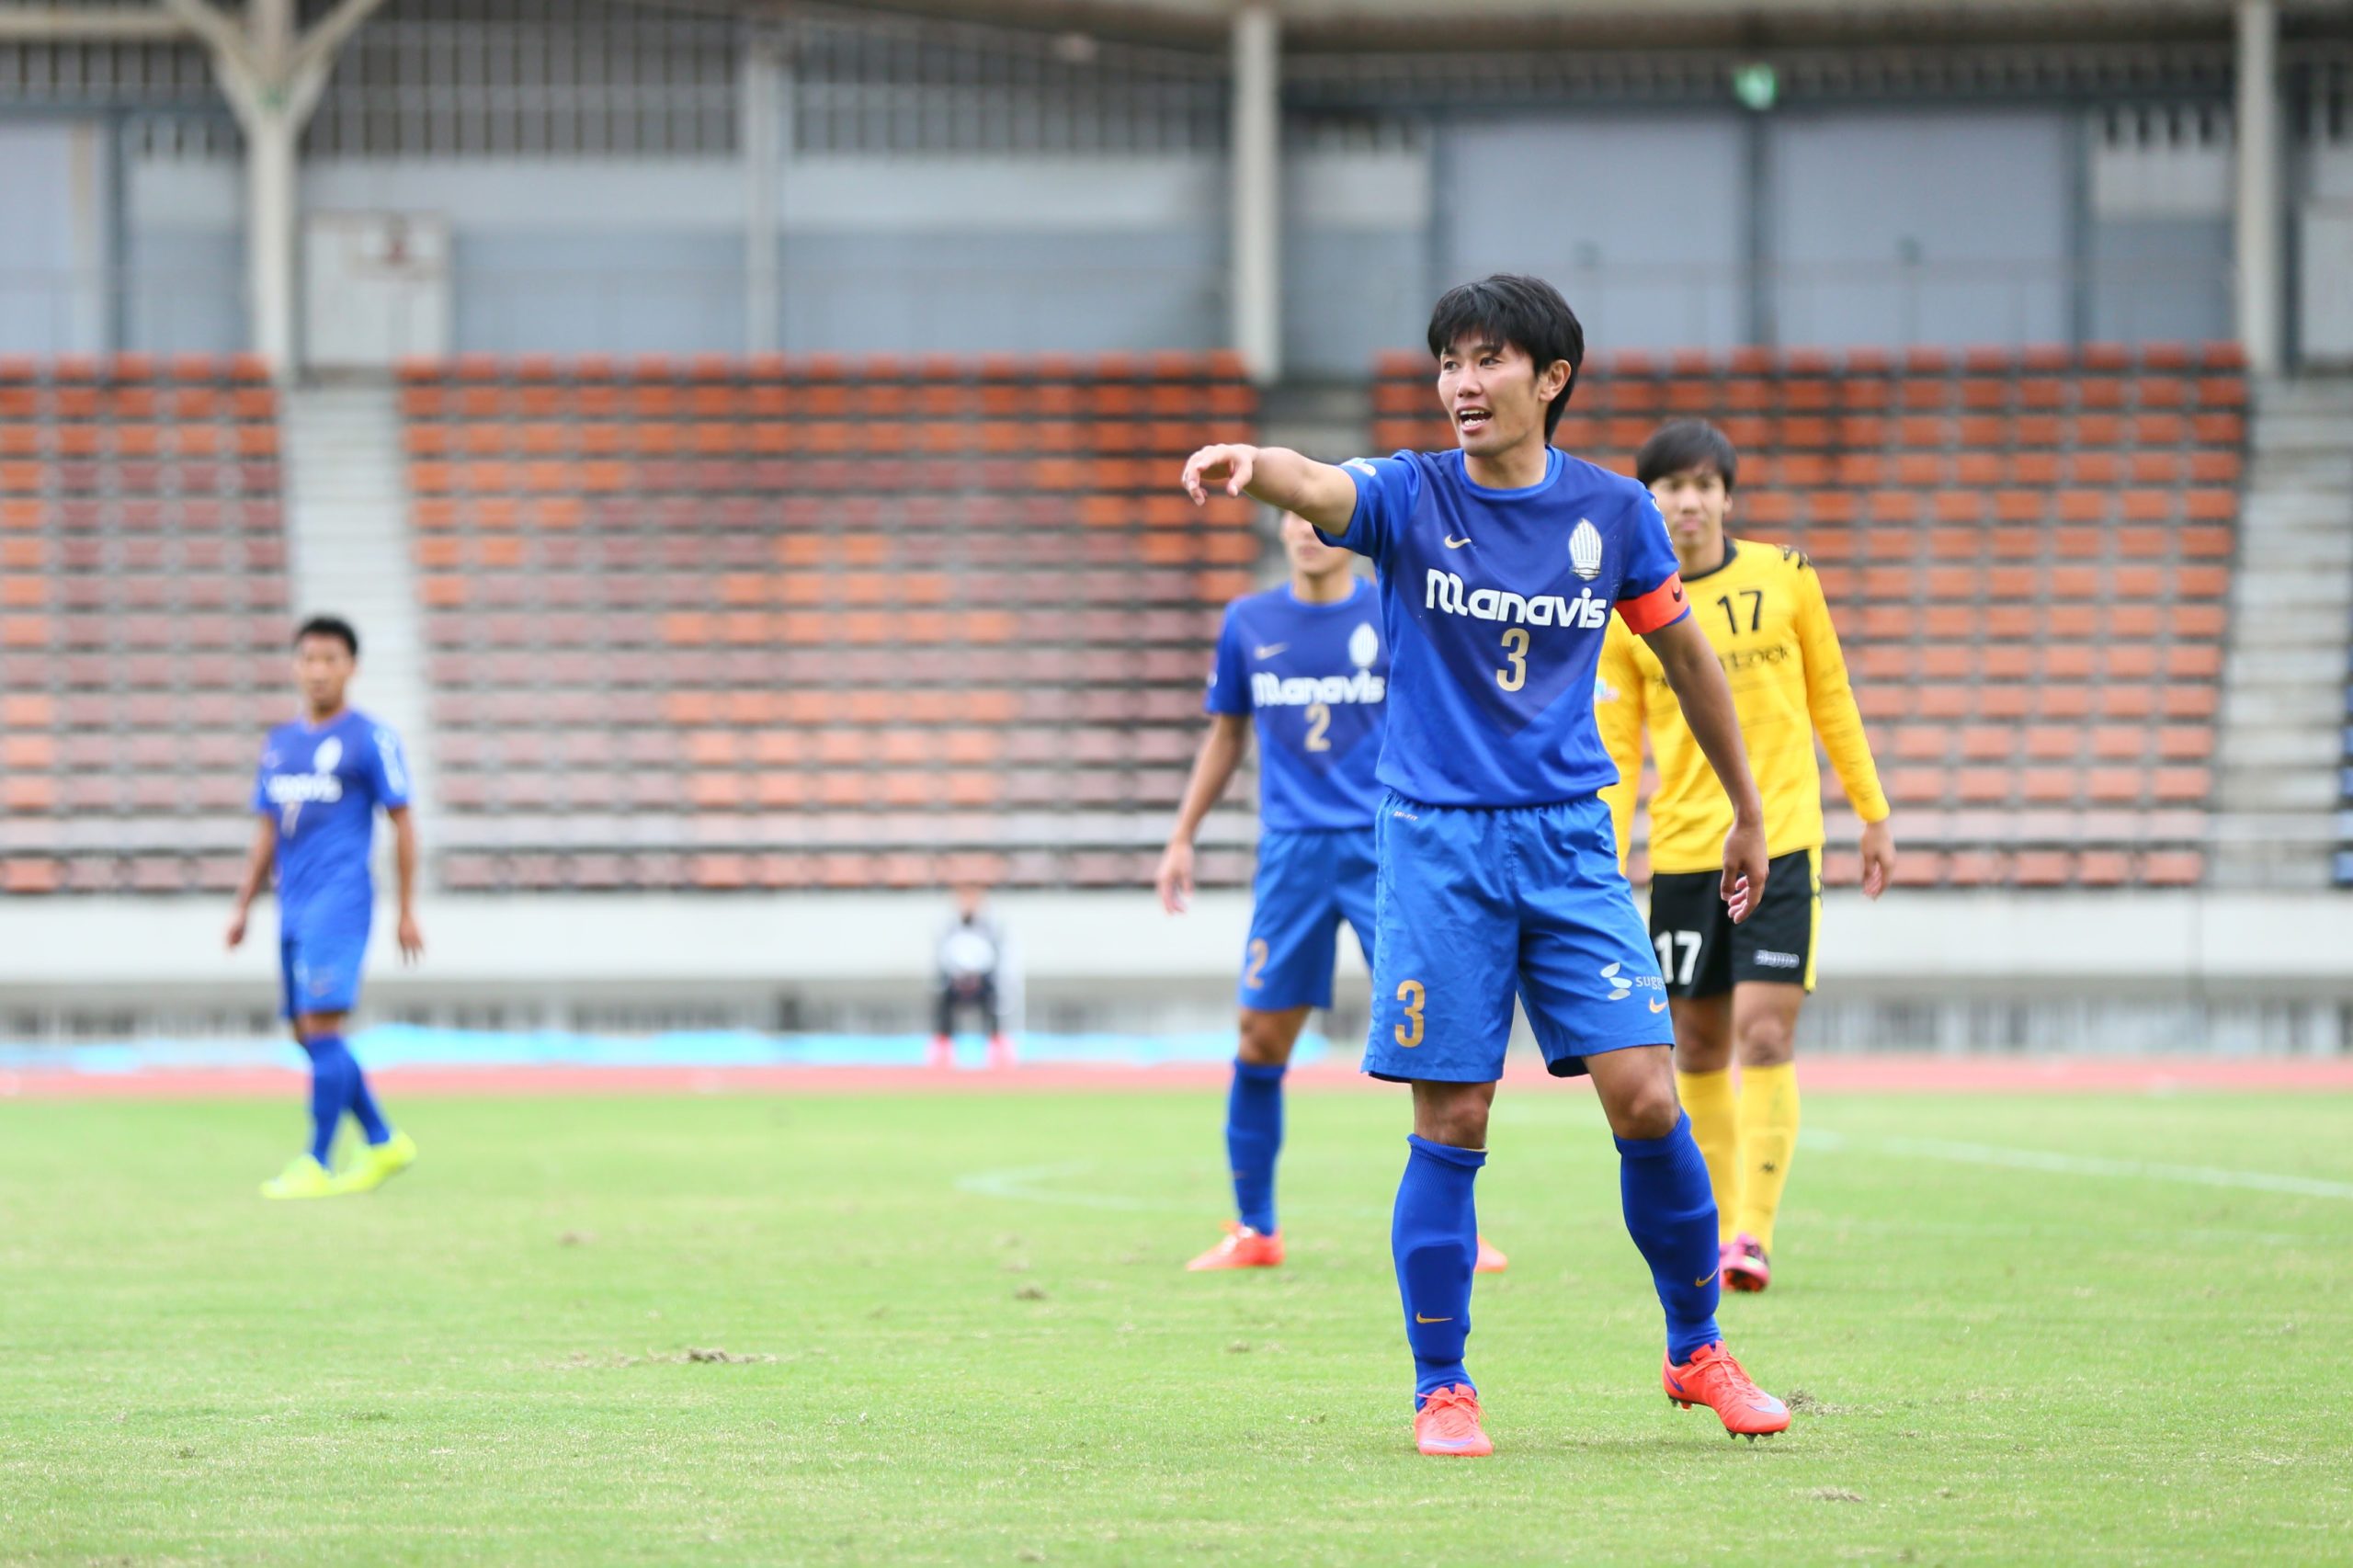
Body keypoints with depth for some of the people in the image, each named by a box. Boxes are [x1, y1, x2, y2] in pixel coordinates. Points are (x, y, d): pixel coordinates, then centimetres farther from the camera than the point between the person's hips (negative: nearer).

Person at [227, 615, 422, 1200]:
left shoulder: (371, 740, -3)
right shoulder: (279, 745, 17)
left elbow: (403, 825, -2)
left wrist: (407, 912, -4)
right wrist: (242, 906, 15)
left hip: (340, 902, -7)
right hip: (294, 907, 7)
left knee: (321, 1025, -13)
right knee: (308, 1035, 9)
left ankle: (317, 1167, -12)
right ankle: (384, 1144, 22)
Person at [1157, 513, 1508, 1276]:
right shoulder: (1248, 623, 9)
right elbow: (1226, 734, 20)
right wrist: (1183, 837, 17)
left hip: (1386, 847, -2)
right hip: (1291, 854, 2)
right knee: (1262, 1035, -1)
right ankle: (1253, 1229, 12)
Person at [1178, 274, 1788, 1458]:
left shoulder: (1612, 512, 4)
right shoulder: (1412, 496, -3)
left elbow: (1685, 654, 18)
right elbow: (1318, 488, -26)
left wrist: (1747, 810, 24)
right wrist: (1252, 467, -50)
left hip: (1569, 838, 2)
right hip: (1436, 841, -2)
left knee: (1645, 1100, -7)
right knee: (1449, 1128, -3)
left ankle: (1697, 1351, 12)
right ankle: (1442, 1391, 8)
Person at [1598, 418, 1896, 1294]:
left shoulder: (1784, 577, 2)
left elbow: (1831, 699, 11)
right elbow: (1615, 751, 5)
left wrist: (1873, 814, 12)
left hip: (1781, 843, -2)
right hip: (1682, 852, 2)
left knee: (1765, 1035, -13)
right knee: (1699, 1050, 6)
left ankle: (1753, 1234, -14)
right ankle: (1714, 1225, 19)